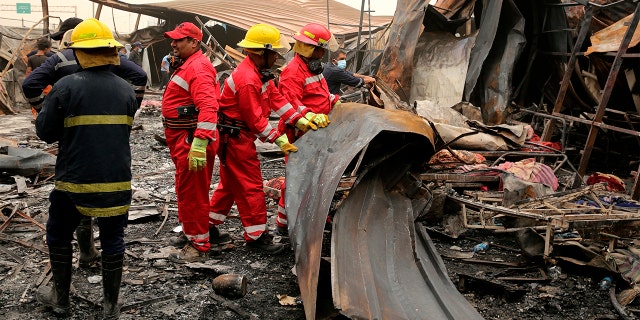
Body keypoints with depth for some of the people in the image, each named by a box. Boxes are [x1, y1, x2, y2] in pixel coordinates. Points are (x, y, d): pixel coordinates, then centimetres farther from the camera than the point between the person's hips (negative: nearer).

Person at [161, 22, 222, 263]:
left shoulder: (198, 67, -17)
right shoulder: (187, 65, 18)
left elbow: (208, 106, -29)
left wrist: (199, 143, -36)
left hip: (192, 140, -11)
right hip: (182, 139, 11)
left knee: (191, 193, -3)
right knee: (186, 190, 21)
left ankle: (198, 246, 7)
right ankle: (192, 232, 37)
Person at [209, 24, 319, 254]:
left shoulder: (261, 72, 7)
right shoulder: (247, 80, -26)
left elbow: (276, 98, 7)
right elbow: (256, 119, -24)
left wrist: (299, 120, 0)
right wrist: (278, 139, -20)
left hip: (237, 136, 11)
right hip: (236, 137, -11)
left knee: (231, 181, 20)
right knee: (250, 185, -3)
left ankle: (209, 222, 31)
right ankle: (257, 235, 7)